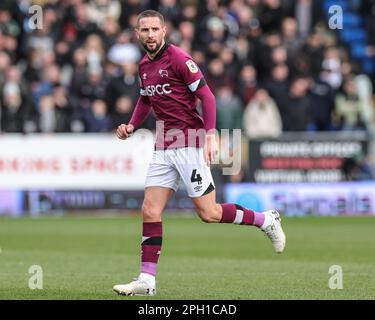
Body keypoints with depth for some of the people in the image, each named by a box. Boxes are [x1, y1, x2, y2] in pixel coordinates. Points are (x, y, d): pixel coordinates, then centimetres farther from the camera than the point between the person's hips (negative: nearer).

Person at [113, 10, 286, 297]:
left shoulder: (178, 58, -12)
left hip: (189, 143, -7)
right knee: (150, 212, -2)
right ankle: (146, 280, 0)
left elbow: (207, 96, -14)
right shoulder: (144, 65, 12)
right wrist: (131, 126, 12)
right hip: (163, 147, 7)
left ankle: (266, 220, 15)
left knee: (209, 214, -6)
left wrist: (210, 135, -22)